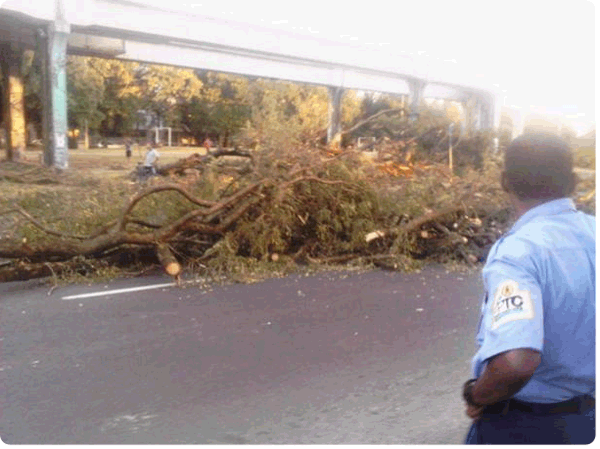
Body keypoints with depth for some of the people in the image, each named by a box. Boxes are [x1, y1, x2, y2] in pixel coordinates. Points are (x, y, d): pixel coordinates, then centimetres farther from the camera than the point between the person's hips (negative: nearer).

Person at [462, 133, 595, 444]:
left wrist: (477, 396, -21)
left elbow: (515, 363, -40)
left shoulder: (517, 252, -27)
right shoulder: (591, 233, -7)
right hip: (586, 419, 6)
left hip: (524, 427, -5)